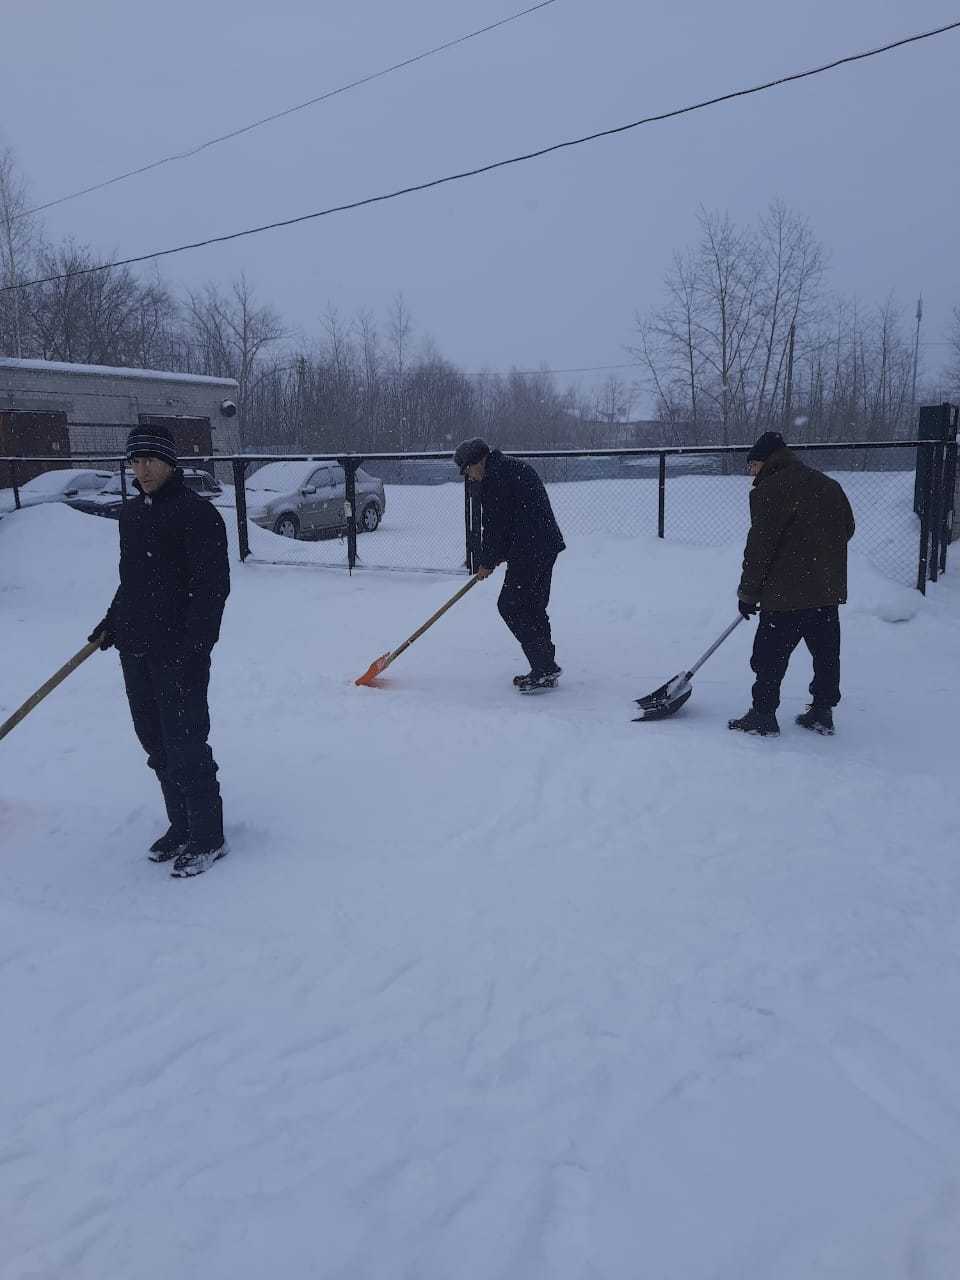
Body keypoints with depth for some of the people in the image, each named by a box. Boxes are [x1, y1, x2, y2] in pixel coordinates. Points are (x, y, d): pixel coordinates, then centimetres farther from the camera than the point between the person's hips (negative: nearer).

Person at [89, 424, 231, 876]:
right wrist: (112, 622, 19)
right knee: (156, 745, 14)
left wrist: (195, 648, -21)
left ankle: (208, 837, 11)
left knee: (185, 745, -3)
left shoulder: (197, 513, -12)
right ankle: (181, 826, 29)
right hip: (135, 648, 8)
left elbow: (212, 585, -17)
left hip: (178, 652, -8)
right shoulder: (132, 513, 14)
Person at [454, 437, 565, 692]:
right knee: (533, 607, 15)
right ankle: (545, 670, 19)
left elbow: (494, 525, -11)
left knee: (511, 606, -5)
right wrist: (500, 555, 19)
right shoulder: (516, 467, 21)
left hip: (529, 551, -10)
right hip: (547, 545, 10)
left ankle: (544, 667, -6)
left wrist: (487, 563, 0)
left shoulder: (494, 478, -11)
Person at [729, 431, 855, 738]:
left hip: (787, 592, -7)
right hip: (830, 589, 8)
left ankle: (763, 715, 8)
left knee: (770, 655, 3)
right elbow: (847, 528, 19)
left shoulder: (769, 490, -11)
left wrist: (748, 593, -7)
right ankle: (822, 712, 23)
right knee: (826, 653, 14)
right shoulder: (829, 485, 12)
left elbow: (759, 546, -13)